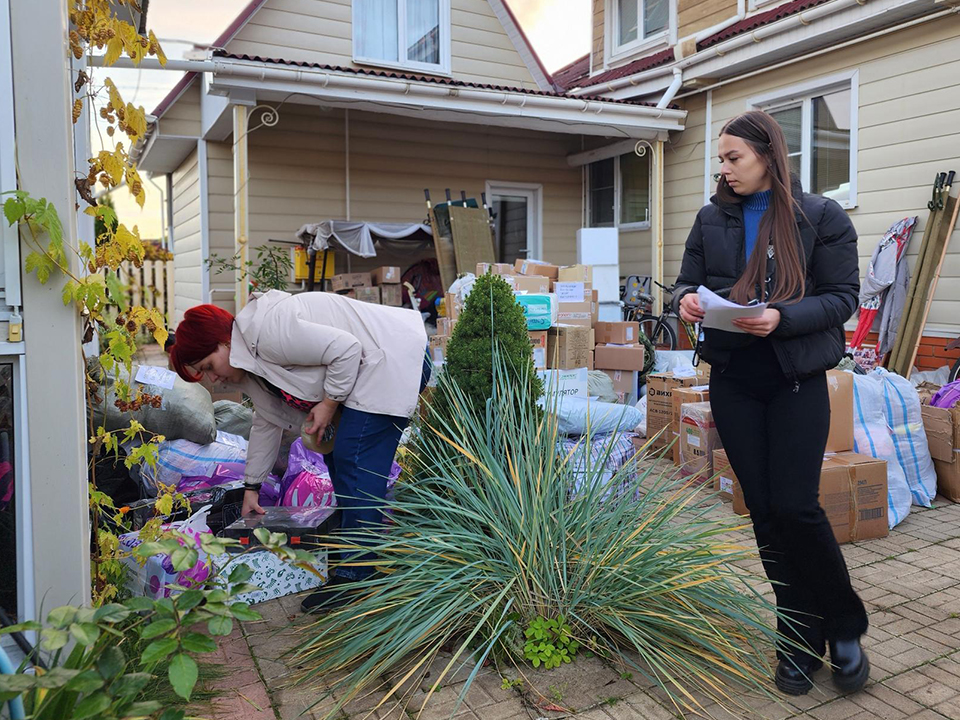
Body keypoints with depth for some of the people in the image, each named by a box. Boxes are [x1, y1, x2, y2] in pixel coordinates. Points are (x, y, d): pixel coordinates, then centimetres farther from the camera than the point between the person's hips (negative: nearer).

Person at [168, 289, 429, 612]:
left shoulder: (267, 332, -23)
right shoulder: (248, 363, 10)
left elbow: (346, 349, -26)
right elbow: (267, 421, 19)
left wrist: (328, 404, -16)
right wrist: (251, 487, 21)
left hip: (394, 362, -11)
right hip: (366, 371, 11)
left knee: (356, 462, -13)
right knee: (336, 453, 17)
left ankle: (355, 573, -8)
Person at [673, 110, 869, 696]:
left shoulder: (822, 217, -1)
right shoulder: (712, 218, 9)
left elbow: (843, 295, -5)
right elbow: (689, 281, 12)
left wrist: (781, 317, -21)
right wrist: (687, 301, -12)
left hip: (796, 378, -3)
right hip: (733, 378, 4)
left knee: (796, 506, -8)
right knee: (764, 509, 7)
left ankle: (845, 626, 20)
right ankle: (801, 641, 23)